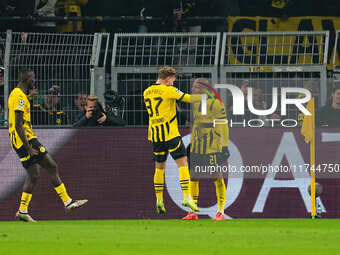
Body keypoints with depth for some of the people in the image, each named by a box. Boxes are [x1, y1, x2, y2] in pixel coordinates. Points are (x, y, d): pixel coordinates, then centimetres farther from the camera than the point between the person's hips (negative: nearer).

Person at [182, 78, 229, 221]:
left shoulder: (216, 104, -10)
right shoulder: (195, 104, 11)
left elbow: (223, 127, -10)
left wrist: (224, 146, -13)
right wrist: (191, 144, 19)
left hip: (213, 147, -7)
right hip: (197, 148, 7)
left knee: (217, 178, -2)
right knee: (193, 178, 3)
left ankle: (221, 213, 3)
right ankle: (193, 212, 9)